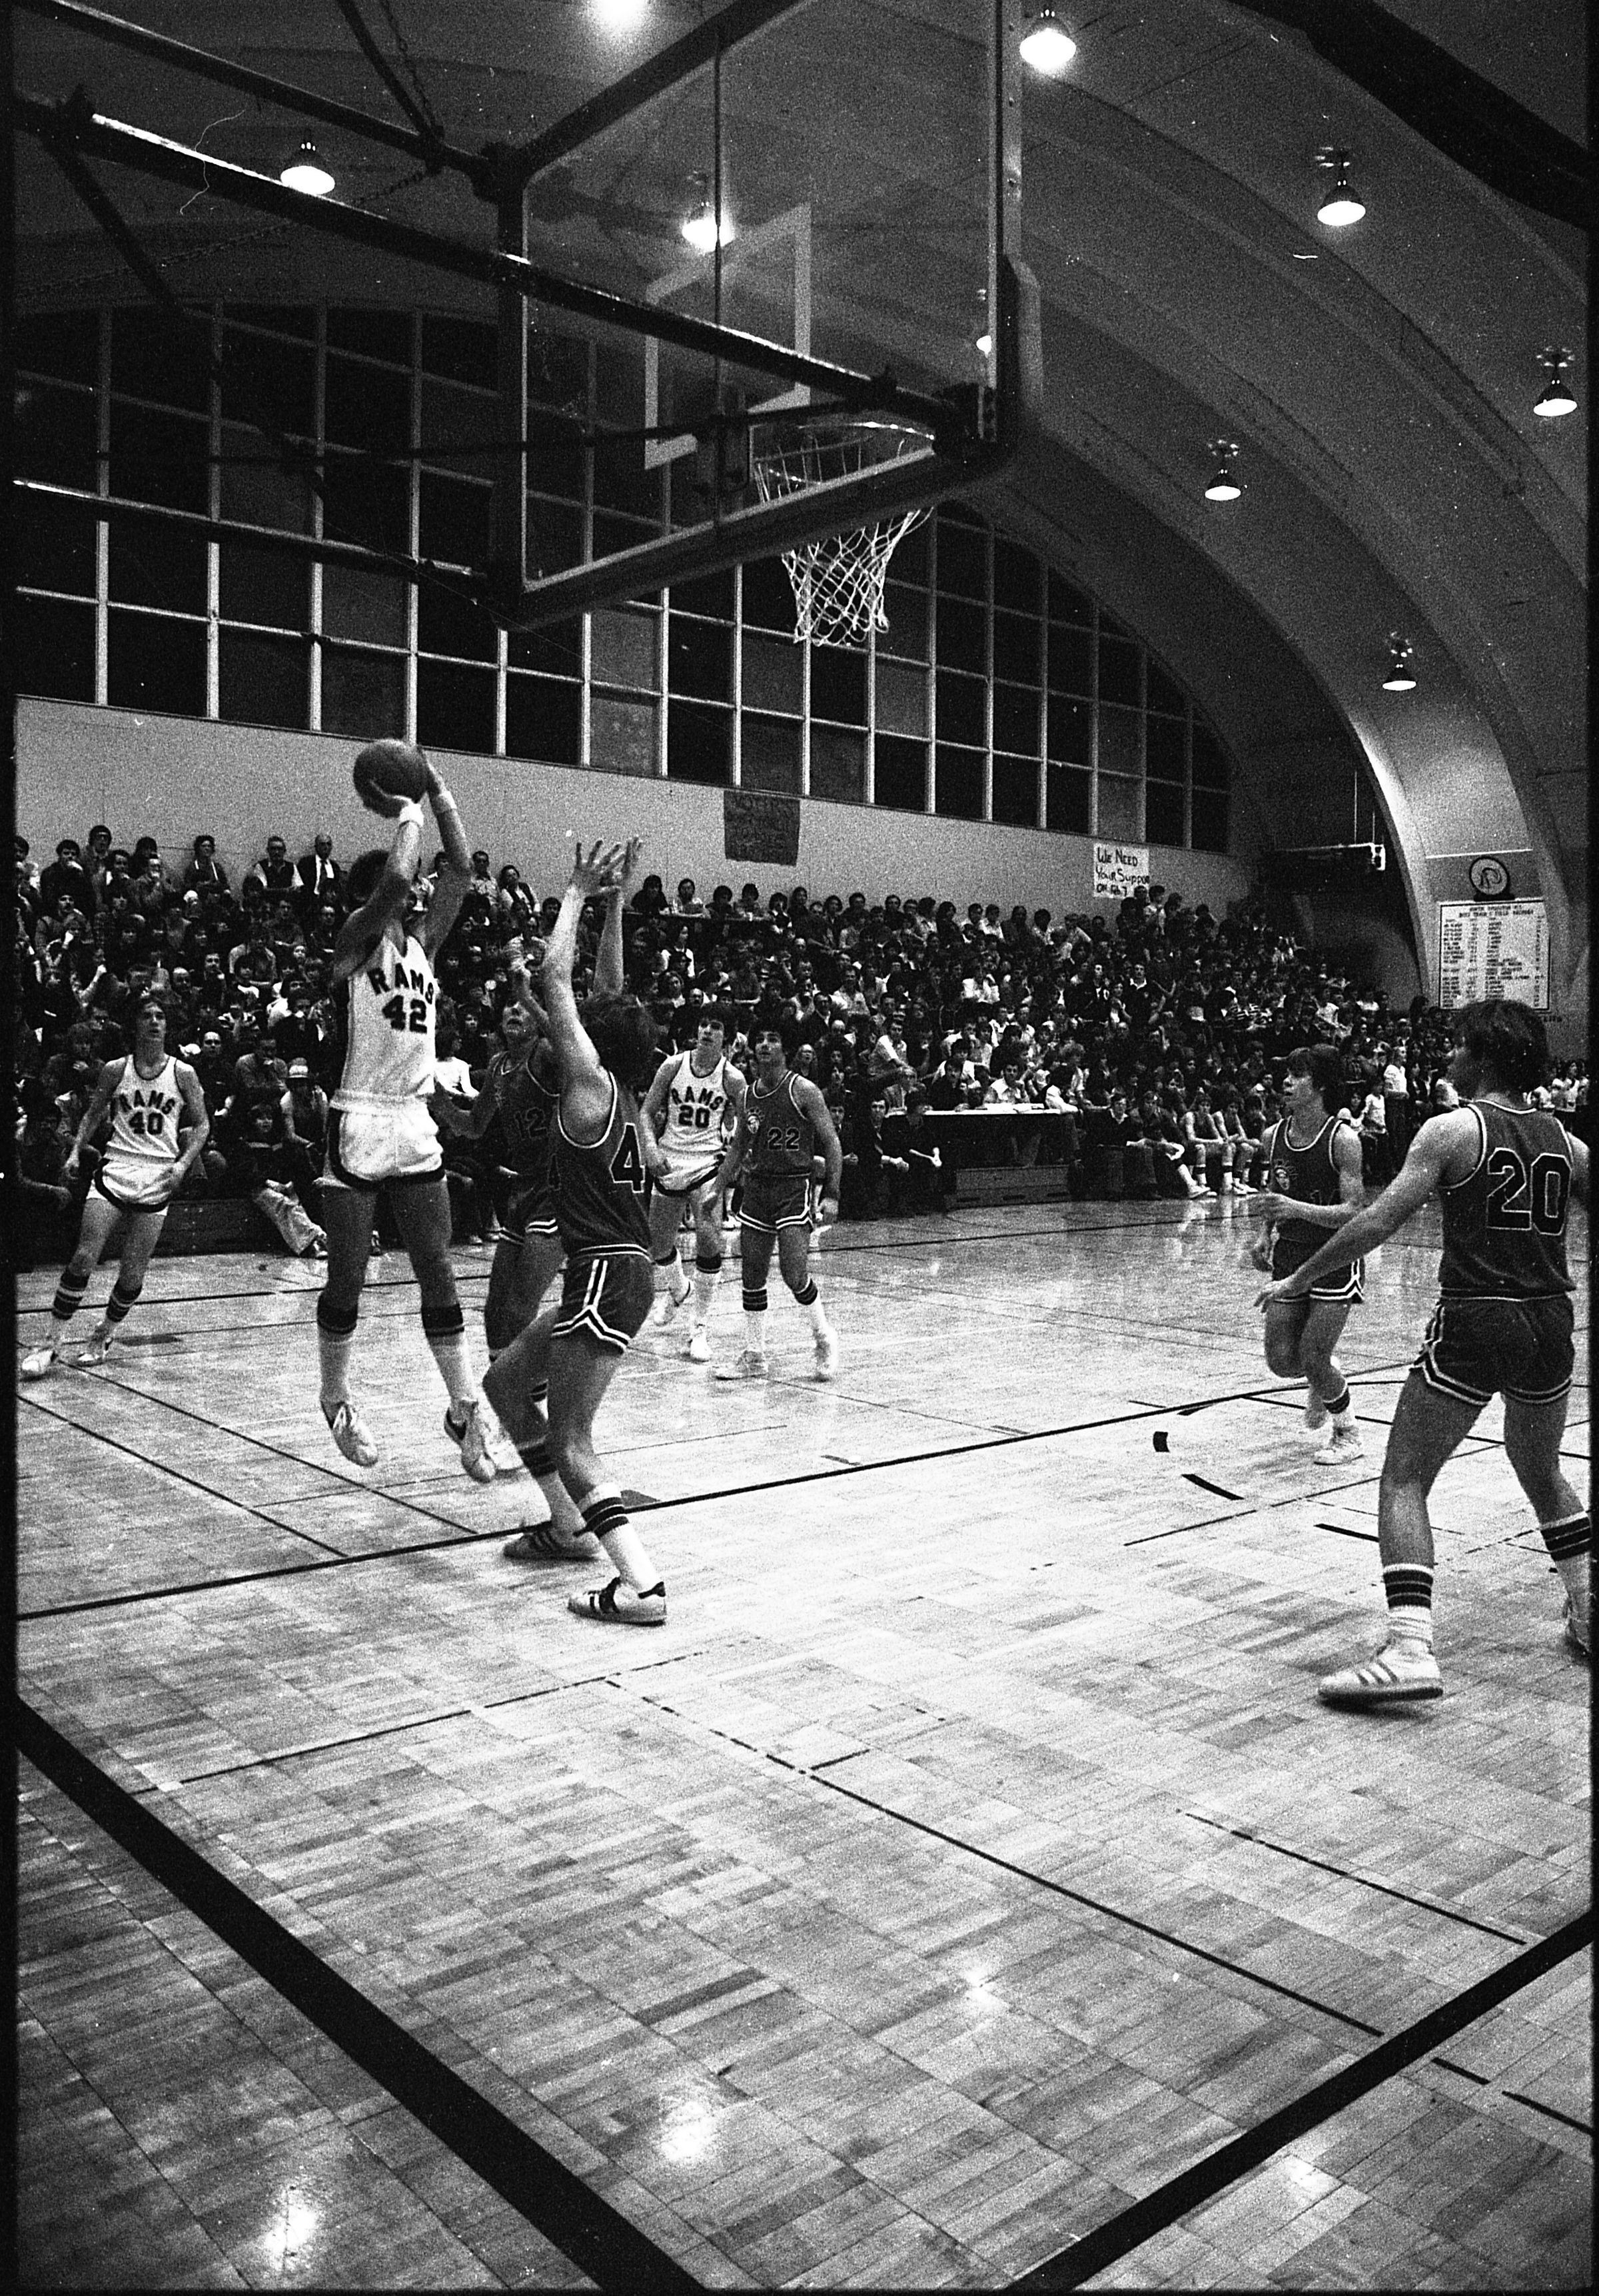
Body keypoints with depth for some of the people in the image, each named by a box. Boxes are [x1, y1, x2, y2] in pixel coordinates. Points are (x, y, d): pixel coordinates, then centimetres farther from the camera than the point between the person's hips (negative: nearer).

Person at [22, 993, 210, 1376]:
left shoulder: (182, 1073, 3)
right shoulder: (115, 1070, 5)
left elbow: (201, 1125, 8)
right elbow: (93, 1114, 15)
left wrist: (183, 1163, -6)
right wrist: (76, 1151, 0)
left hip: (158, 1178, 0)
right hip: (116, 1168, 0)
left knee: (133, 1271, 1)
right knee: (84, 1258, -10)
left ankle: (103, 1337, 23)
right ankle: (52, 1343, -1)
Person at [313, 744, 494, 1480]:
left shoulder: (420, 942, 12)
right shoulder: (356, 940, -6)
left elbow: (460, 868, 8)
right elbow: (397, 876, -24)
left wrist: (436, 787, 6)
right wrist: (406, 812, -8)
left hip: (415, 1125, 6)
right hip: (359, 1126, -6)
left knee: (438, 1271, 4)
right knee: (348, 1277, 5)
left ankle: (465, 1410, 9)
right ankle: (336, 1400, 23)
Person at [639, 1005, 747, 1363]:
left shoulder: (733, 1078, -6)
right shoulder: (673, 1065, -2)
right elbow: (647, 1112, 3)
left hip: (709, 1163, -3)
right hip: (670, 1162, 3)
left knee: (709, 1241, -18)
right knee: (657, 1244, 12)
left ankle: (700, 1327, -7)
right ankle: (677, 1289, 47)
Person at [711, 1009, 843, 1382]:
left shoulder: (803, 1091, -7)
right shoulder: (748, 1095, 9)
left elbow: (832, 1143, -6)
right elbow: (737, 1148, 20)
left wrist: (831, 1194, -14)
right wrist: (716, 1189, 15)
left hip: (794, 1186, -6)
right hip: (756, 1186, 6)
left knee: (794, 1274, -14)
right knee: (751, 1277, 5)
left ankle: (824, 1336, 11)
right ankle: (754, 1357, 15)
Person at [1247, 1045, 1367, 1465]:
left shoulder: (1342, 1138, -19)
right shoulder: (1275, 1135, -1)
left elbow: (1353, 1212, -23)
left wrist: (1294, 1209, -35)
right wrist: (1266, 1233, 2)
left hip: (1336, 1259, -5)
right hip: (1290, 1256, 5)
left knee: (1313, 1359, -9)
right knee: (1282, 1361, 2)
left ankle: (1348, 1434, 17)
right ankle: (1321, 1380, 38)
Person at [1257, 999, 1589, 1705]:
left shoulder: (1453, 1129, -6)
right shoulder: (1562, 1139, 10)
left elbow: (1379, 1221, -12)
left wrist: (1299, 1279, -6)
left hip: (1473, 1321, -6)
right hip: (1550, 1322, 6)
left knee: (1403, 1480, -2)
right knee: (1542, 1474, 29)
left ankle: (1410, 1650, -15)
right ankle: (1589, 1616, 34)